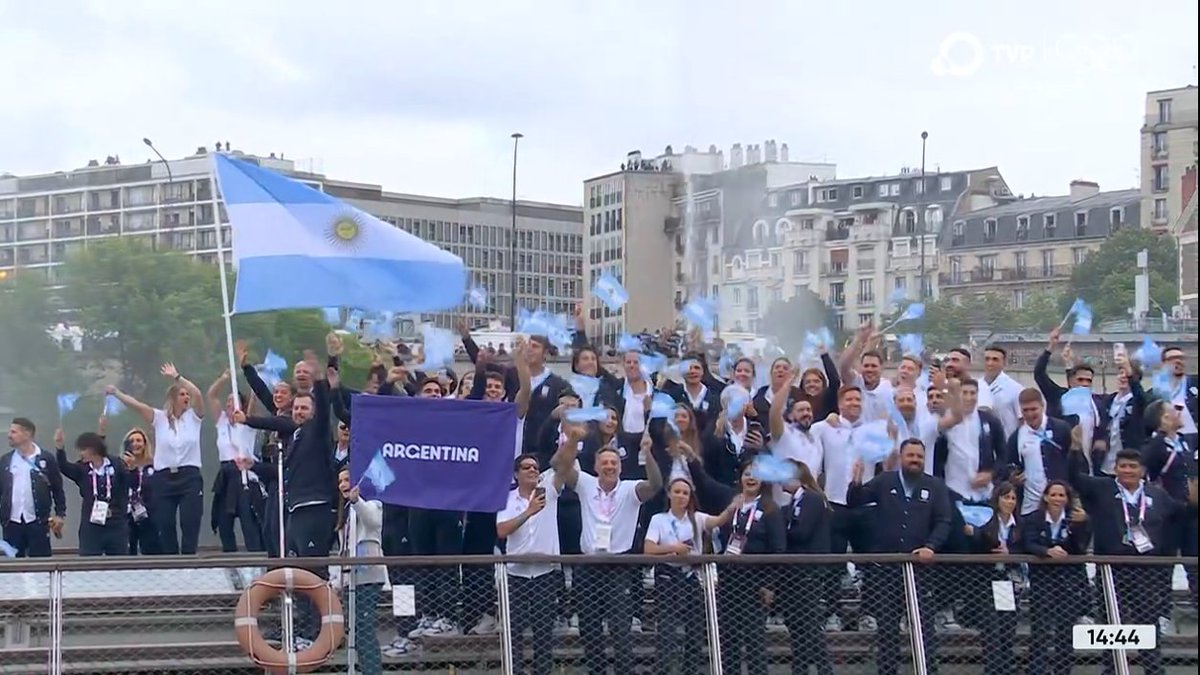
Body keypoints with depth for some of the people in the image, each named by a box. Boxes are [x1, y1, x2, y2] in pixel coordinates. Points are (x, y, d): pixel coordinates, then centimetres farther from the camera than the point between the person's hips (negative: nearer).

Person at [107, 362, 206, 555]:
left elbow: (197, 394, -12)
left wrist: (177, 377, -16)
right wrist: (116, 392, -14)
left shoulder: (193, 416, 6)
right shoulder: (159, 418, 7)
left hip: (190, 477, -1)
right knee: (165, 526, 3)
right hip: (164, 478, 1)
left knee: (190, 525, -4)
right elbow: (136, 405, -3)